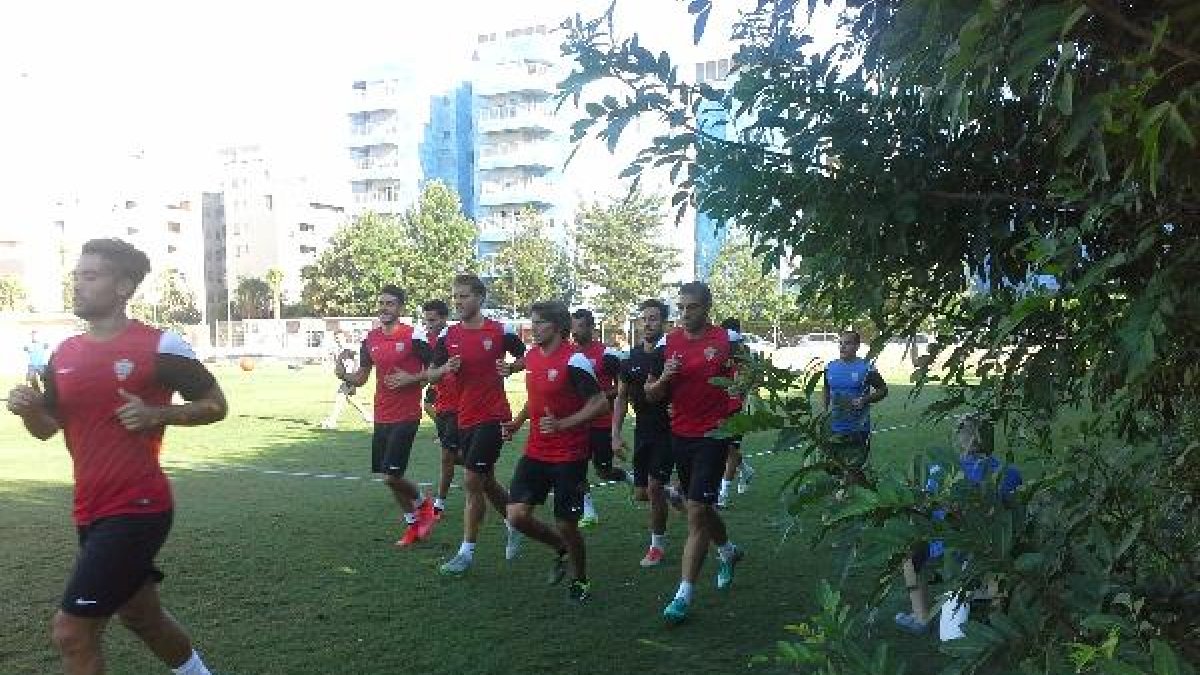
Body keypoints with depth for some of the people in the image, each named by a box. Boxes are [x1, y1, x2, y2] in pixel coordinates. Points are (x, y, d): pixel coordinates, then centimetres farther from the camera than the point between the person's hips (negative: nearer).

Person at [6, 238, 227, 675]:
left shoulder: (159, 346, -13)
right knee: (141, 615, 23)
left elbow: (216, 406, -6)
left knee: (71, 631, -8)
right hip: (91, 512, 8)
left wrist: (157, 414, -21)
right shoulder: (64, 354, 7)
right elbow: (48, 428, 17)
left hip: (137, 509, -7)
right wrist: (28, 409, -5)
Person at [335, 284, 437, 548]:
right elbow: (361, 378, 13)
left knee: (391, 476, -11)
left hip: (406, 417, -7)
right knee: (388, 476, 11)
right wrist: (344, 375, -7)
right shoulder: (370, 339, 7)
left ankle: (422, 504, 18)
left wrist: (410, 378, -18)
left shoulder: (413, 336, -10)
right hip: (381, 418, 7)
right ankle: (413, 523, 29)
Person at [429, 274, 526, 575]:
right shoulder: (448, 335, 5)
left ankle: (467, 551, 3)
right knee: (486, 481, 16)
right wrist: (446, 368, -13)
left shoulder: (500, 331, -7)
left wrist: (510, 367, -13)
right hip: (465, 418, 6)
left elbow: (525, 358, 7)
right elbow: (432, 374, 9)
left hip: (493, 416, -6)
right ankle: (513, 523, 40)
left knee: (473, 480, -8)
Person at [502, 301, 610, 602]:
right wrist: (516, 422, 9)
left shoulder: (574, 361, -17)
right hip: (535, 452, 7)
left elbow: (601, 403, -18)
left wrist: (563, 424, -26)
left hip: (569, 456, -6)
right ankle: (561, 549, 25)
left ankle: (580, 579, 30)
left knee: (566, 525, 2)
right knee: (517, 515, -4)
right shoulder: (531, 357, 7)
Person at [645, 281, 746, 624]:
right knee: (699, 506, 19)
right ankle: (729, 550, 48)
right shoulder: (667, 343, 3)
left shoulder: (727, 340, -7)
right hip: (680, 436, 5)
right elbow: (650, 394, 7)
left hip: (713, 436, -5)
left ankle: (684, 594, -2)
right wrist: (664, 378, -14)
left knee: (697, 511, -9)